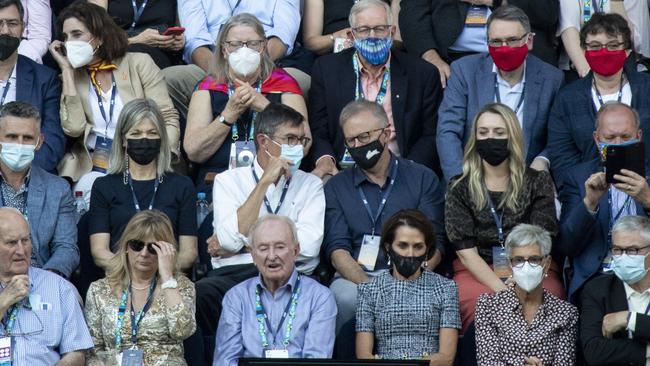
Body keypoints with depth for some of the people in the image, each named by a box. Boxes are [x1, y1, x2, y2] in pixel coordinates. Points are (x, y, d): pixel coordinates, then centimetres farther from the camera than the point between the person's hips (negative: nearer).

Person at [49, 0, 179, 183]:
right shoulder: (73, 76, 12)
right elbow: (73, 128, -6)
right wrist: (67, 69, -1)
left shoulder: (139, 63, 5)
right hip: (91, 169, 2)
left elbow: (168, 119, 1)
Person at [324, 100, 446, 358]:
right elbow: (337, 249, 3)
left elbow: (434, 244, 4)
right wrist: (369, 285, -18)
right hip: (355, 277, 1)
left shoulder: (422, 179, 12)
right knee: (344, 299, -34)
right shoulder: (336, 187, 15)